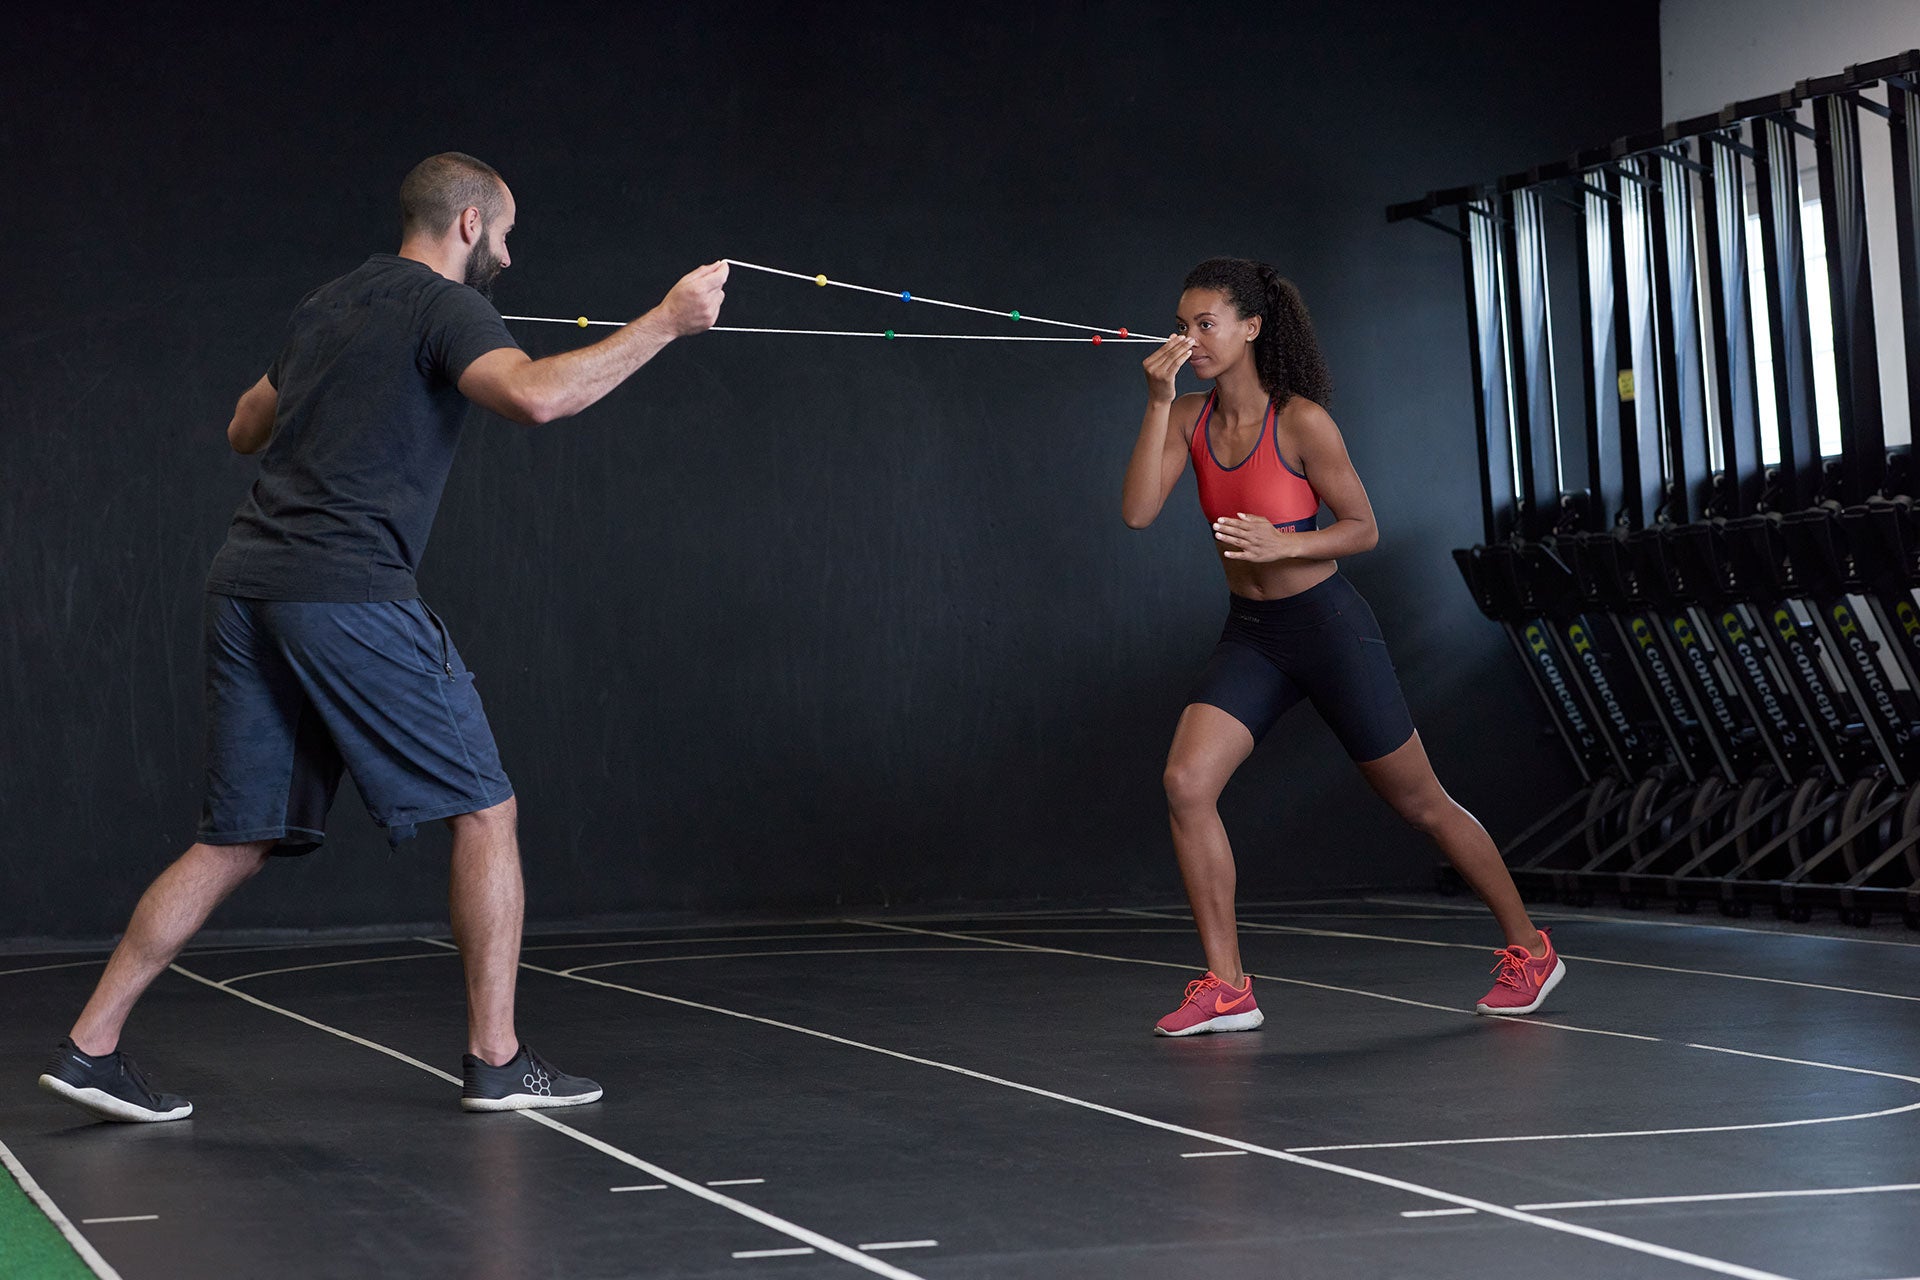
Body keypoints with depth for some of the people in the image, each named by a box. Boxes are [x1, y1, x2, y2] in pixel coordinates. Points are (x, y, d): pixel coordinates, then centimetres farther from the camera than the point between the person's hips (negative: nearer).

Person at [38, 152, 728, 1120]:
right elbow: (535, 395, -22)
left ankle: (89, 1047, 8)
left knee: (238, 841, 12)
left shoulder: (325, 307, 23)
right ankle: (495, 1060, 4)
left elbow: (245, 430, 34)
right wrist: (665, 322, -15)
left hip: (246, 586, 8)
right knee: (484, 812, 2)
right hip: (345, 593, -8)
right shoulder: (445, 308, -1)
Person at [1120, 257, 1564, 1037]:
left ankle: (1529, 949, 26)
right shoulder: (1191, 419, -1)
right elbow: (1138, 511, -13)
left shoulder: (1301, 422, -16)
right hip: (1249, 634, 5)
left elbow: (1362, 528, -10)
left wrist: (1285, 544, -27)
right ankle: (1227, 988, -5)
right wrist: (1158, 403, -19)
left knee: (1420, 803, 6)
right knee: (1186, 783, -13)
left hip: (1328, 628, -5)